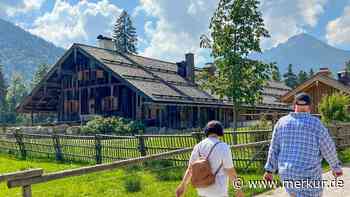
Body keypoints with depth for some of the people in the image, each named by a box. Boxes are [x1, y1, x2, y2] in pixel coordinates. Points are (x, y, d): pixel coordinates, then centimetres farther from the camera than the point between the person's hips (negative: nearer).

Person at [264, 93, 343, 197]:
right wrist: (336, 167, 12)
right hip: (308, 176, -5)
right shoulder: (316, 124, -13)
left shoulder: (282, 122, -1)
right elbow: (328, 149, -5)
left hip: (287, 173, 5)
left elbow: (274, 148, 2)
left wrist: (269, 170, 8)